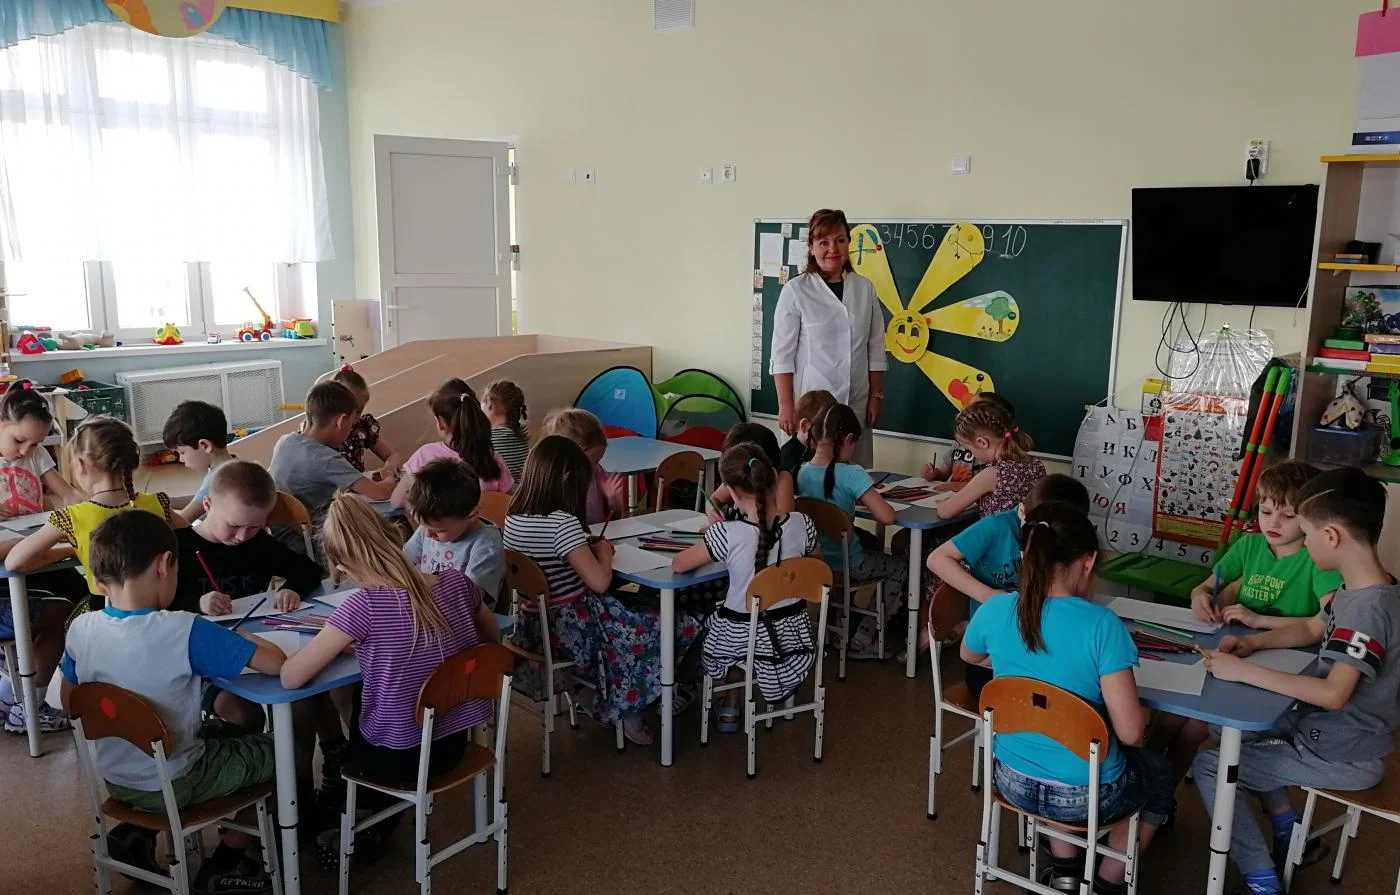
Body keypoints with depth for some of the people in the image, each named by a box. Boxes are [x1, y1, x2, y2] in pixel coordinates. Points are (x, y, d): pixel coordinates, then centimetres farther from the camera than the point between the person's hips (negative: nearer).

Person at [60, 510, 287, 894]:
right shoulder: (186, 631, -29)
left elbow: (70, 704, 5)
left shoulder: (80, 630, -11)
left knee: (223, 734, 30)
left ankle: (136, 830, 23)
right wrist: (245, 636, -8)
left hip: (115, 780, 7)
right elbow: (276, 663, -28)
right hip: (174, 785, -6)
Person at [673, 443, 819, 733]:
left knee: (704, 623, 32)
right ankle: (782, 692, 34)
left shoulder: (728, 535, -25)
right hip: (792, 634, 3)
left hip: (742, 638, -3)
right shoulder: (801, 524, -14)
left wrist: (713, 537, 2)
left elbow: (677, 565, -11)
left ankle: (731, 708, 32)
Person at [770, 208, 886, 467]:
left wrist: (876, 396, 8)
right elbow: (782, 354, -4)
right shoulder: (796, 291, -4)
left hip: (857, 404, 3)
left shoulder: (865, 288, 6)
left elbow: (876, 348, 11)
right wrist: (786, 406, -8)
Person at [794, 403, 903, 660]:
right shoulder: (851, 474, -24)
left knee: (871, 547, 35)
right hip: (845, 566, -6)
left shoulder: (800, 472, -6)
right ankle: (862, 641, 16)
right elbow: (887, 517, -28)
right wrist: (868, 498, -8)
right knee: (901, 569, 22)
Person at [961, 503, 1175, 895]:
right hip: (1084, 795, -3)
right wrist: (1142, 714, 0)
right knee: (1160, 773, 30)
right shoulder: (1102, 625, -25)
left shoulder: (994, 611, -13)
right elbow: (1129, 733, -22)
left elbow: (970, 656, 11)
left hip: (1012, 781, 4)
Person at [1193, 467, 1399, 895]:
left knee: (1209, 765, -4)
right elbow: (1312, 629, 16)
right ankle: (1287, 836, 26)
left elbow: (1333, 694, -36)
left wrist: (1244, 670, -32)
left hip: (1342, 757, -10)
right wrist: (1254, 642, 0)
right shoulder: (1358, 591, 0)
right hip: (1330, 729, 10)